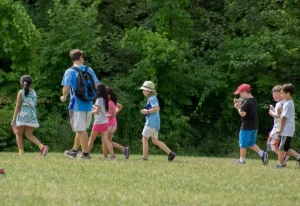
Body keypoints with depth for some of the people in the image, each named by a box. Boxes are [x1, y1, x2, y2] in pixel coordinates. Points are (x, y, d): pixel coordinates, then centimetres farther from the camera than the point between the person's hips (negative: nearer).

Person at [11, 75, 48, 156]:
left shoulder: (21, 93, -5)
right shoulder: (34, 93, 7)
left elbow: (18, 106, -9)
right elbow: (34, 105, 12)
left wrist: (14, 119, -9)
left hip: (22, 116, -4)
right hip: (32, 116, 4)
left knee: (19, 134, 9)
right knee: (29, 135, 9)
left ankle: (21, 153, 2)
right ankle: (42, 146, -11)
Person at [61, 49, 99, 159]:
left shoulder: (69, 72, -9)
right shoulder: (89, 70, 3)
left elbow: (66, 88, -16)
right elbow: (95, 85, 8)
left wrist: (64, 97, 4)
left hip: (77, 105, -5)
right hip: (89, 105, 5)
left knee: (81, 130, 0)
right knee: (81, 129, 17)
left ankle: (85, 153, 1)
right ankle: (74, 151, 28)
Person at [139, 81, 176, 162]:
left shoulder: (152, 99, -13)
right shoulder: (152, 98, 18)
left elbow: (157, 108, -26)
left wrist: (147, 111, -19)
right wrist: (146, 111, 16)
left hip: (151, 122, -10)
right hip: (155, 122, 10)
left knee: (145, 139, -3)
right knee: (155, 140, 10)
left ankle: (144, 157, -2)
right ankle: (170, 153, 4)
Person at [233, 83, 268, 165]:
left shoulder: (246, 102, -17)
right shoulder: (254, 100, 12)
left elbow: (243, 114, -22)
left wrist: (238, 107, -6)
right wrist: (240, 105, 12)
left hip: (246, 127, -9)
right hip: (254, 126, 9)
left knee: (243, 144, 3)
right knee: (251, 143, 17)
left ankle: (242, 160, 9)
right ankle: (262, 154, 1)